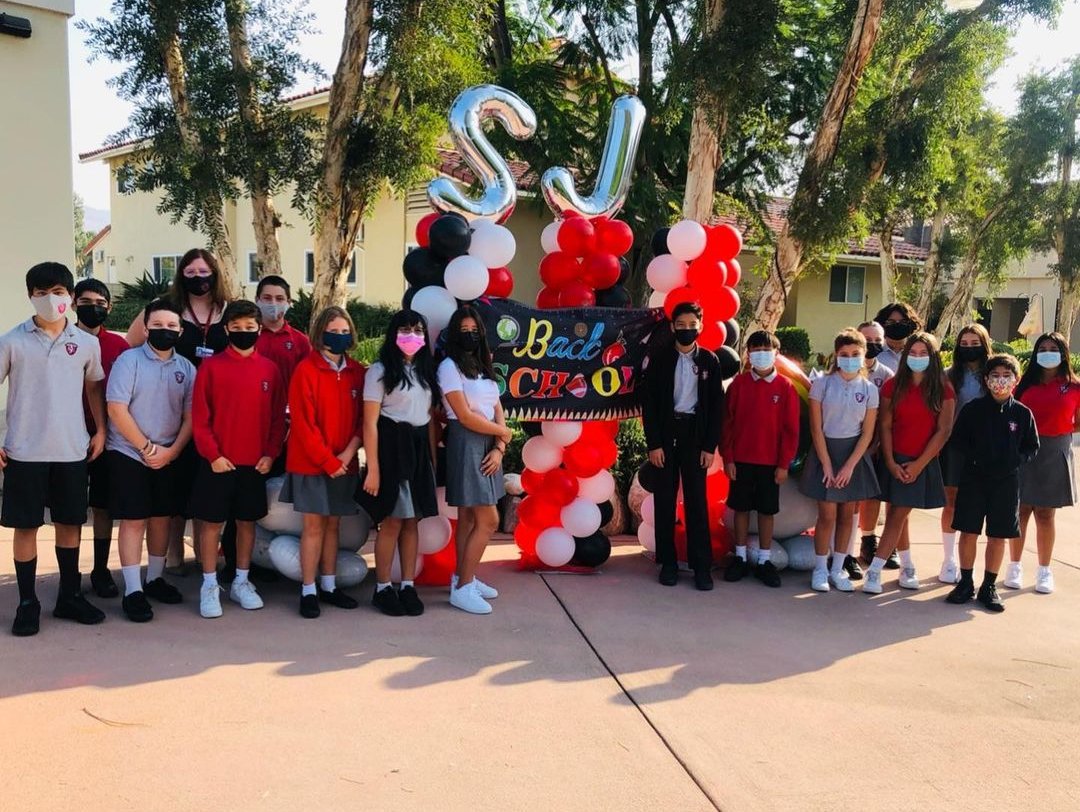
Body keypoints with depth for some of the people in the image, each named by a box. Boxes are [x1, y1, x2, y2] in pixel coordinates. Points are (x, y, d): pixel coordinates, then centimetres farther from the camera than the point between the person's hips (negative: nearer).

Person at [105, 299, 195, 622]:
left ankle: (154, 579, 25)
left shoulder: (186, 367, 5)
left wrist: (171, 451, -9)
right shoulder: (129, 360, -6)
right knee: (134, 520, -3)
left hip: (168, 457, 4)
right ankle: (133, 591, 2)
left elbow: (190, 415, 3)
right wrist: (147, 447, -13)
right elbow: (116, 408, -13)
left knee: (161, 518, 11)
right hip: (129, 454, -4)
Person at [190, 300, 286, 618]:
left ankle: (241, 582, 23)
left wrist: (270, 453, -3)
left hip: (255, 463, 3)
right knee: (212, 522, 3)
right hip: (218, 462, -2)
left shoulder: (269, 369, 4)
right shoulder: (211, 366, -3)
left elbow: (278, 416, 5)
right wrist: (212, 454, -11)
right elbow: (199, 416, -5)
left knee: (248, 521, 11)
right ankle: (209, 586, 14)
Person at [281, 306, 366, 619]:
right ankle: (308, 591, 7)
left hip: (344, 463, 5)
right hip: (311, 463, -5)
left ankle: (329, 586, 22)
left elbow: (362, 418, 6)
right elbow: (303, 423, -13)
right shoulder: (306, 371, -10)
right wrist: (327, 461, -14)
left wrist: (347, 453, -8)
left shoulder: (357, 372, 5)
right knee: (314, 525, -1)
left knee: (333, 524, 12)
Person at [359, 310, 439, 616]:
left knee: (413, 520, 7)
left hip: (419, 450, 6)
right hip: (391, 447, -5)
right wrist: (373, 468, -14)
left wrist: (432, 459, 9)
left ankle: (408, 586, 14)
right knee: (392, 521, -2)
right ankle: (382, 588, 10)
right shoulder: (380, 371, -5)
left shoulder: (425, 371, 14)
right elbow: (370, 423, -9)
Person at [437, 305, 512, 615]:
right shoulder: (449, 367, -9)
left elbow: (498, 412, 10)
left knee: (470, 516, 13)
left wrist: (499, 448, -5)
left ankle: (463, 577, 22)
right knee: (488, 520, -9)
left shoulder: (484, 368, 15)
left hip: (488, 445, 8)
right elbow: (465, 416, -15)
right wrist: (503, 432, -5)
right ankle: (462, 588, -1)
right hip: (466, 444, -7)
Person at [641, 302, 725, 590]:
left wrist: (710, 446, -4)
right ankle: (668, 563, 11)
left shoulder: (709, 361, 3)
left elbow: (716, 406, 3)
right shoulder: (659, 357, 0)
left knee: (697, 500, 1)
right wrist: (653, 443, -9)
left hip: (695, 436, 0)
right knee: (665, 500, 4)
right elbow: (649, 403, -2)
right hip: (666, 434, 0)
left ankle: (701, 565, 5)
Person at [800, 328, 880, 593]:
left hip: (854, 454, 2)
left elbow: (867, 433, 0)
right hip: (825, 451, -2)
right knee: (827, 515, -3)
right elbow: (816, 429, -6)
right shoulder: (822, 384, -5)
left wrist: (849, 466, -8)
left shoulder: (869, 389, 1)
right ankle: (820, 569, 11)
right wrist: (827, 465, -10)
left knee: (847, 514, 7)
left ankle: (838, 569, 19)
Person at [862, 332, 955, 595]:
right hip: (895, 461, 2)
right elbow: (885, 426, -1)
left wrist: (919, 464, -10)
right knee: (897, 516, 7)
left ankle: (874, 571, -2)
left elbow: (943, 430, -6)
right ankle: (907, 567, 23)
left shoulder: (943, 390, -3)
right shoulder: (893, 386, 0)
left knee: (897, 516, -3)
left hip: (924, 463, -1)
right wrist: (891, 463, -9)